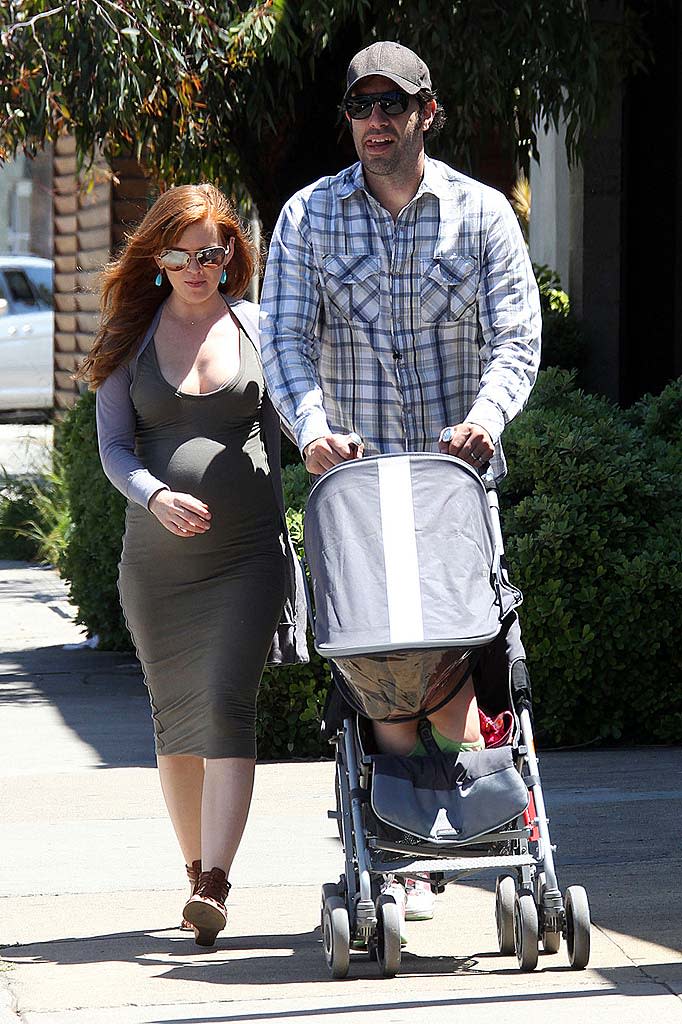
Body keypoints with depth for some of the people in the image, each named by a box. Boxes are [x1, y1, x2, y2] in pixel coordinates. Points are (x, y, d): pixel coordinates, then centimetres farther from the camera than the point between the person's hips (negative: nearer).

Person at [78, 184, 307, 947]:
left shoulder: (256, 327, 7)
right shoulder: (132, 338, 6)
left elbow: (276, 431, 14)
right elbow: (113, 445, 2)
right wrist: (155, 495, -18)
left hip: (247, 553, -2)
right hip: (158, 559, 2)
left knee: (227, 706, -15)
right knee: (175, 717, 8)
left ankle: (214, 886, -21)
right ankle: (197, 871, 23)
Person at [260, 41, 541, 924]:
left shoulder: (481, 214, 4)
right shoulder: (308, 217, 5)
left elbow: (516, 335, -2)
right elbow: (285, 337, -3)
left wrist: (486, 415, -22)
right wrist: (313, 423, -22)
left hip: (456, 474, -1)